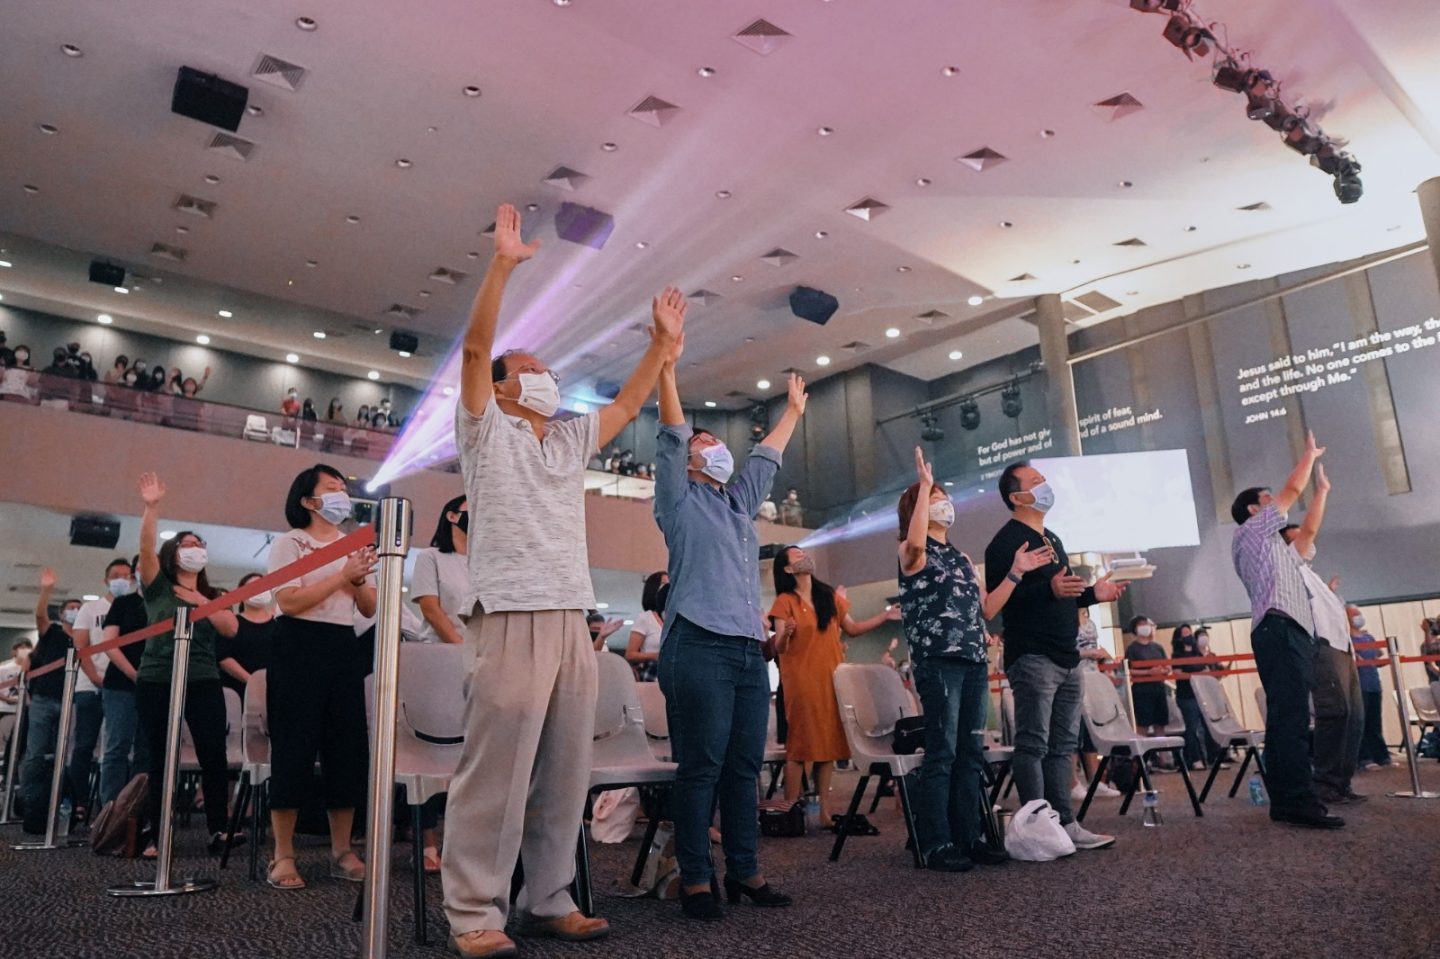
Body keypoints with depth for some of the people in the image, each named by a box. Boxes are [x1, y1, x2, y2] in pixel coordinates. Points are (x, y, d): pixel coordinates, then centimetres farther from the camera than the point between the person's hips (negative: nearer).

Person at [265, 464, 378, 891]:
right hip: (299, 647, -5)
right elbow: (290, 602, -14)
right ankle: (283, 855, 4)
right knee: (296, 747, -5)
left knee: (348, 747, 4)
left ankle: (342, 850, 12)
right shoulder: (290, 543, 0)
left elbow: (370, 609, 14)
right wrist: (342, 575, -16)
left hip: (344, 647, 6)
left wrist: (359, 582, -6)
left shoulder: (355, 546, 17)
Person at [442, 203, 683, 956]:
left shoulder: (572, 441, 23)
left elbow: (629, 401, 25)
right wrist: (502, 263, -12)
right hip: (512, 618, -6)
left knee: (565, 773, 7)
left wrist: (662, 341, 19)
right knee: (496, 772, -7)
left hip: (571, 619, 7)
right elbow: (474, 347, -6)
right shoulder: (487, 432, 6)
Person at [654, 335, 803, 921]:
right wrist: (667, 365, -10)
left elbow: (767, 457, 34)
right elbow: (671, 437, -4)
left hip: (750, 651, 7)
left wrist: (793, 410, 42)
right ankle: (695, 880, 4)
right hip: (700, 648, -7)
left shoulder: (740, 503, 23)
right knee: (700, 769, -4)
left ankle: (745, 872, 17)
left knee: (744, 768, 9)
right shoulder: (681, 500, 5)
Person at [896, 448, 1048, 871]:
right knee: (941, 753, -9)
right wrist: (924, 485, -20)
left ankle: (969, 837, 14)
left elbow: (986, 609, 18)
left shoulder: (961, 558, 23)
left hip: (974, 661, 8)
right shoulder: (913, 552, 1)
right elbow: (915, 541, -27)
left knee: (970, 753, 8)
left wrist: (1016, 573, 10)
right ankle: (936, 845, -5)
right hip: (938, 661, -8)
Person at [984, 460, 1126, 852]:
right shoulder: (1006, 541, -9)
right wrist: (1050, 589, -29)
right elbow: (999, 598, -20)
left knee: (1062, 745, 11)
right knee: (1033, 745, -7)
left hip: (1066, 658, 9)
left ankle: (1065, 824, 17)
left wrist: (1093, 594, 14)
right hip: (1032, 657, -9)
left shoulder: (1052, 539, 21)